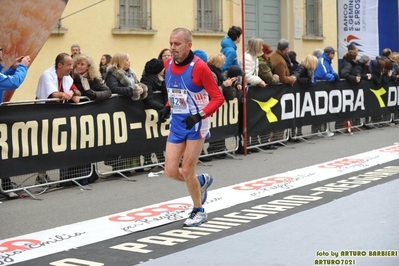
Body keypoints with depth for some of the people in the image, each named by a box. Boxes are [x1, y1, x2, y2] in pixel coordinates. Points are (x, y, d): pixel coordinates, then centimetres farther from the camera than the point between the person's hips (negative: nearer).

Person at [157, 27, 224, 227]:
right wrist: (168, 107, 4)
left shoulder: (199, 67, -17)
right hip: (177, 124, 6)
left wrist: (200, 115, -27)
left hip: (195, 124, -6)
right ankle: (202, 181, 33)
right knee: (171, 171, 2)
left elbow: (218, 98, -15)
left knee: (187, 171, -3)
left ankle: (199, 211, 20)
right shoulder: (168, 64, 3)